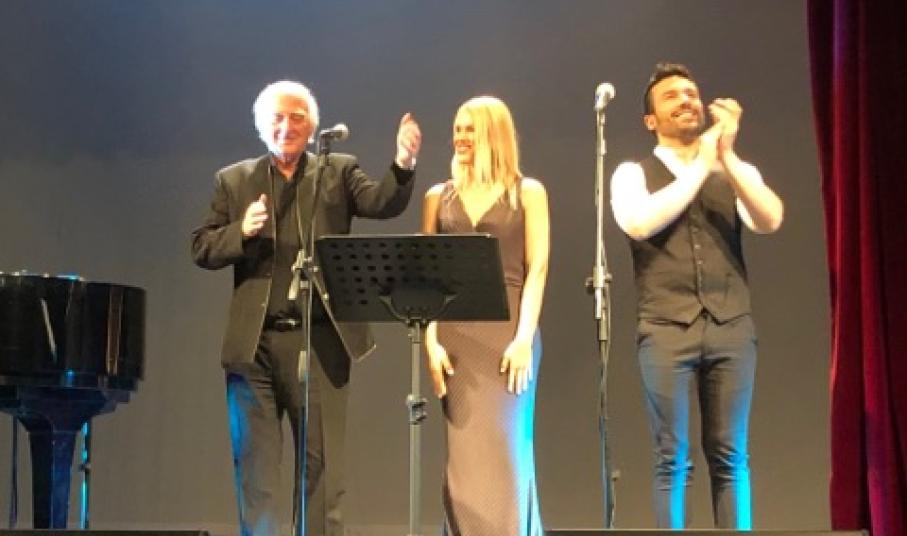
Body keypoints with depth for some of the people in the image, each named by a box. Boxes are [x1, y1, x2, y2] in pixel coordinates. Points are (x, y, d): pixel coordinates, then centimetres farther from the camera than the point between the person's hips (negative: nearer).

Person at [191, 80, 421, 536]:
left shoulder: (338, 172, 8)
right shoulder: (233, 181, 10)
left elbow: (382, 203, -9)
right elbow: (201, 249, 5)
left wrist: (402, 167, -29)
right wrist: (241, 232, -15)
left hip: (320, 341, -1)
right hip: (254, 343, 1)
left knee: (322, 464, 5)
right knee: (254, 464, 9)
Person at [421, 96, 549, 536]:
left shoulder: (527, 192, 6)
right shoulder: (439, 196, 13)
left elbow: (537, 269, -2)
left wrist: (524, 338, -12)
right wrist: (430, 340, -3)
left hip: (508, 331, -3)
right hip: (456, 335, 3)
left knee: (503, 451, -4)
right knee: (463, 456, 3)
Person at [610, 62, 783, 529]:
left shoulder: (737, 172, 13)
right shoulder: (633, 173, 8)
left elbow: (769, 220, -6)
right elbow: (638, 224, -13)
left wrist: (726, 156, -16)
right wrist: (701, 164, -9)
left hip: (731, 327, 2)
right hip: (666, 329, -2)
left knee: (730, 457, 5)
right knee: (672, 459, 0)